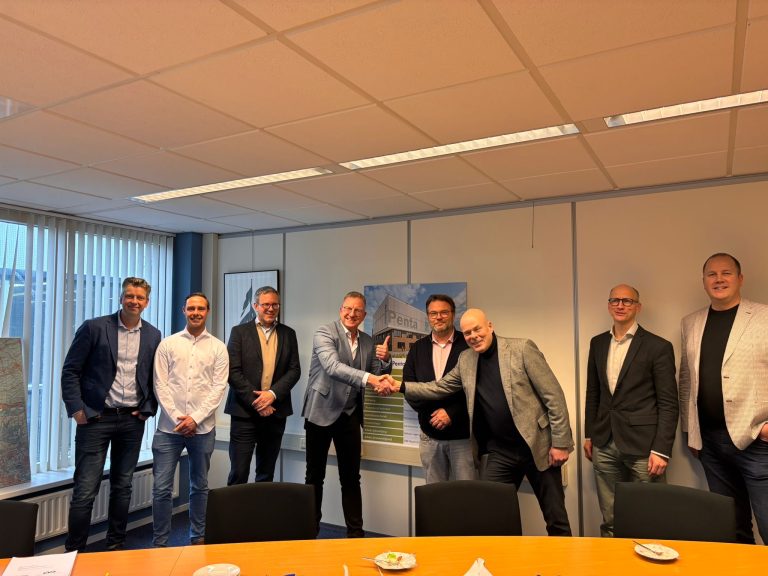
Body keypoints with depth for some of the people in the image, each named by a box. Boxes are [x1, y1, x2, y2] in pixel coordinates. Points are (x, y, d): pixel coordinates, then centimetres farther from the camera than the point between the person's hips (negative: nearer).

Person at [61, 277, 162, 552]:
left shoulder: (153, 335, 5)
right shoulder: (94, 327, -5)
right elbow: (70, 371, -4)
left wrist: (148, 409, 2)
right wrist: (77, 409, -10)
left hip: (133, 420, 3)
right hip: (96, 417, -3)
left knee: (122, 486, 13)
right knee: (85, 490, -1)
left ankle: (116, 545, 27)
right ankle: (74, 550, 14)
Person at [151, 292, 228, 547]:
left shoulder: (218, 348, 3)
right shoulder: (167, 344, 4)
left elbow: (219, 387, -2)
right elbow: (160, 385, -1)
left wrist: (195, 419, -11)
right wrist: (177, 418, -9)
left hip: (203, 427, 0)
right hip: (169, 427, 0)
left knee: (200, 486, 12)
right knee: (161, 487, 1)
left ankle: (198, 537, 27)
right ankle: (159, 542, 16)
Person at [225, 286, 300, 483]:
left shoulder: (288, 334, 9)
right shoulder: (239, 332, 1)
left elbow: (294, 370, 3)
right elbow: (233, 371, -6)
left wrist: (273, 393, -12)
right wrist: (256, 402, -12)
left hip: (275, 412, 3)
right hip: (245, 412, -3)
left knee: (266, 475, 12)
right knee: (238, 474, -1)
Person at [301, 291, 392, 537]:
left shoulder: (368, 342, 7)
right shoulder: (324, 333, -11)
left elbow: (377, 377, 11)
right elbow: (332, 366, -28)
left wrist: (385, 360, -10)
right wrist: (367, 377, -40)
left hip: (350, 414, 4)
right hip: (321, 411, -4)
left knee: (351, 478, 8)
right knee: (315, 476, 9)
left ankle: (355, 531, 18)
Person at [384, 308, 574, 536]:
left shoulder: (522, 348, -10)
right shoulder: (466, 360, 5)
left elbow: (553, 395, -9)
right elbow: (439, 388, 12)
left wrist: (560, 442, -11)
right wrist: (400, 386, 1)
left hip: (538, 446, -4)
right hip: (500, 452, 4)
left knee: (556, 520, 9)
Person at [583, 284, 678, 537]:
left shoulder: (658, 347, -6)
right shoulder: (598, 343, 9)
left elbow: (668, 403, -7)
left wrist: (661, 450, -11)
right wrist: (589, 435, 15)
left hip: (642, 445, -4)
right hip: (604, 444, 4)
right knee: (610, 520, 12)